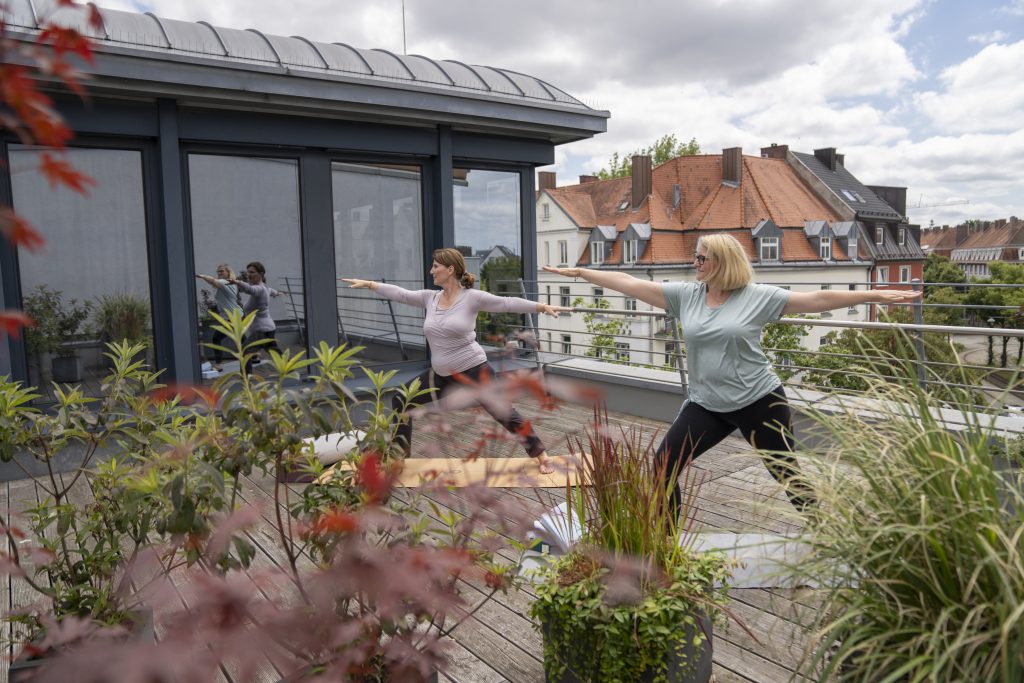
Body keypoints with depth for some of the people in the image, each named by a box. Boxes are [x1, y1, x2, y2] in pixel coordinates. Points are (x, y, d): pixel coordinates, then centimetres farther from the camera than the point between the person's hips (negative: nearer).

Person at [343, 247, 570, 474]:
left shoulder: (472, 297, -12)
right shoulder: (430, 298, 4)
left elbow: (507, 303, -15)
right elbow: (400, 294, 9)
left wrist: (542, 306, -21)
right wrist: (368, 284, 11)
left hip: (473, 370, -6)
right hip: (441, 374, 6)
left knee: (504, 413, -4)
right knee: (400, 400, 10)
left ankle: (541, 455, 12)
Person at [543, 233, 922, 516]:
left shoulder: (759, 296, -8)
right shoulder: (685, 294, 0)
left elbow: (818, 299, -9)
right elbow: (629, 283, 0)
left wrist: (877, 295, -13)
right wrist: (579, 272, 1)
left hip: (760, 402, -3)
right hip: (706, 405, 4)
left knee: (788, 476, 9)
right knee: (662, 468, -2)